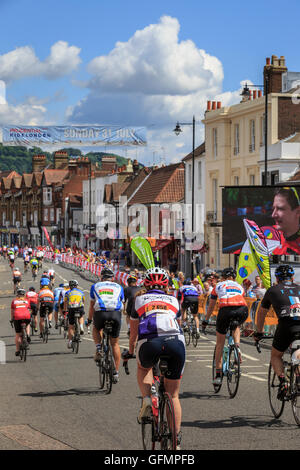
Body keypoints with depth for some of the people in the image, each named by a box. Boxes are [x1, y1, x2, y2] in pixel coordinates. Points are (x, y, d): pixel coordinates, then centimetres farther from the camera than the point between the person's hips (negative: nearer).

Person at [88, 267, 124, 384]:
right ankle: (116, 372, 11)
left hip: (100, 313, -1)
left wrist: (89, 319, 32)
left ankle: (98, 349, 9)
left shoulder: (95, 286, 21)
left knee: (96, 329, 34)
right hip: (116, 313, 1)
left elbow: (92, 305, 22)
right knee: (115, 343, 13)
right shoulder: (118, 287, 23)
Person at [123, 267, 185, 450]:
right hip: (176, 342, 1)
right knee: (173, 395, 15)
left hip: (150, 342, -1)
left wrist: (130, 352, 51)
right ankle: (177, 439, 12)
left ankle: (146, 399, 9)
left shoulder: (140, 300, 27)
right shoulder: (174, 301, 30)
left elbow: (134, 333, 34)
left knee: (143, 368, 35)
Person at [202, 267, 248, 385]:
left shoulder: (218, 286, 29)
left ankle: (218, 375, 13)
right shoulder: (239, 286, 33)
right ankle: (237, 346, 13)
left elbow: (211, 306, 36)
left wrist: (206, 320, 49)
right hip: (242, 310, 2)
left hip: (226, 310, -2)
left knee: (220, 344, 14)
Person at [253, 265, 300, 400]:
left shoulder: (272, 290, 24)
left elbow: (261, 313, 37)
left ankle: (282, 381, -2)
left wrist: (258, 332, 50)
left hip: (286, 325, -2)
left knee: (276, 356, 21)